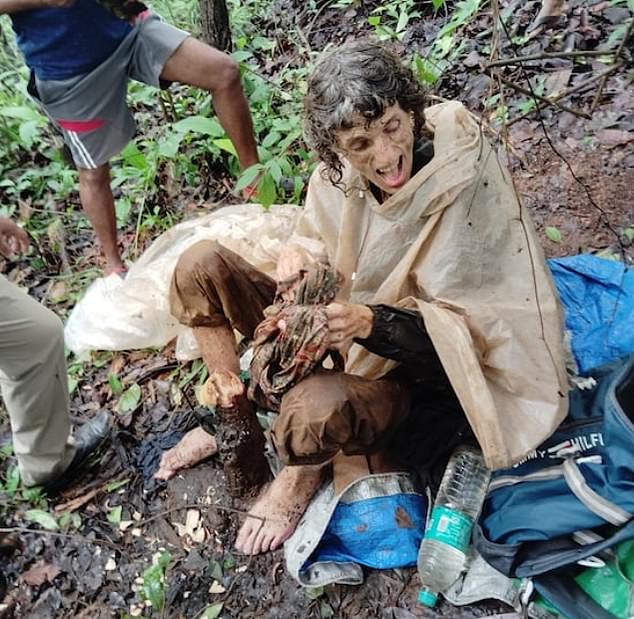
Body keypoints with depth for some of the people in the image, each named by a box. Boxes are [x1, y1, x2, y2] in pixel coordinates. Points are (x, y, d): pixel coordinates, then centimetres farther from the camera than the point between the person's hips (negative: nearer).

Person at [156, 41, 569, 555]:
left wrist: (372, 323, -37)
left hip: (408, 373, -5)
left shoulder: (463, 187, -24)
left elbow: (468, 326, -21)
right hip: (337, 330, 6)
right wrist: (298, 255, -17)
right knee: (201, 265, -6)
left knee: (314, 408, -39)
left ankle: (304, 472, 1)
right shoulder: (341, 171, -11)